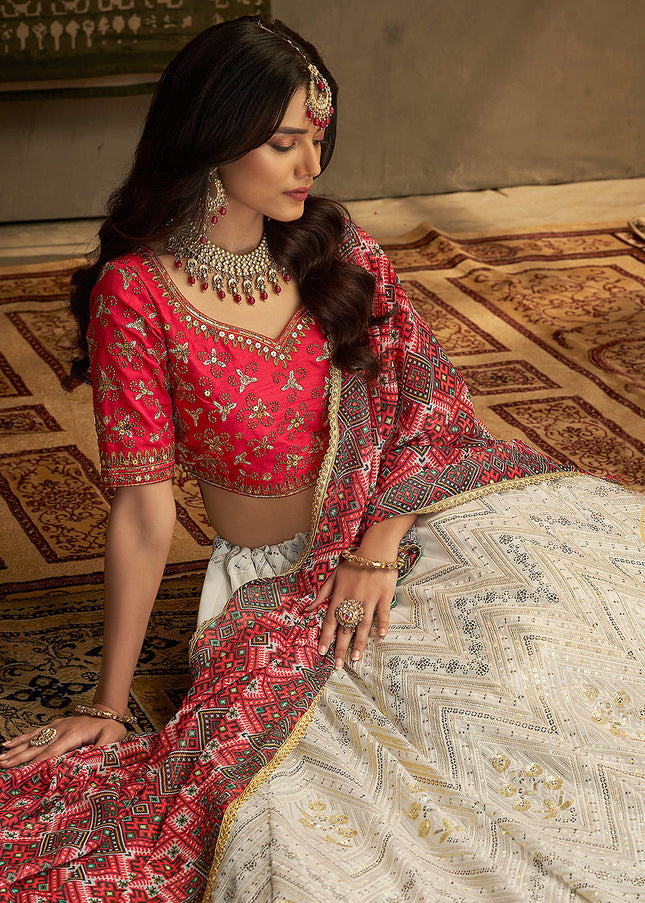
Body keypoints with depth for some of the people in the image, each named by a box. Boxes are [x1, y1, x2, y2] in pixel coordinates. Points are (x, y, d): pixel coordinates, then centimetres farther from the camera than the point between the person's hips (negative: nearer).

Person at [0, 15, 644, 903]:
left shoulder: (335, 248, 2)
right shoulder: (136, 295, -13)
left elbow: (426, 394, -2)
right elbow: (145, 512, -11)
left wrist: (378, 549, -16)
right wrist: (109, 706, -10)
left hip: (414, 522, 4)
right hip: (284, 581, -4)